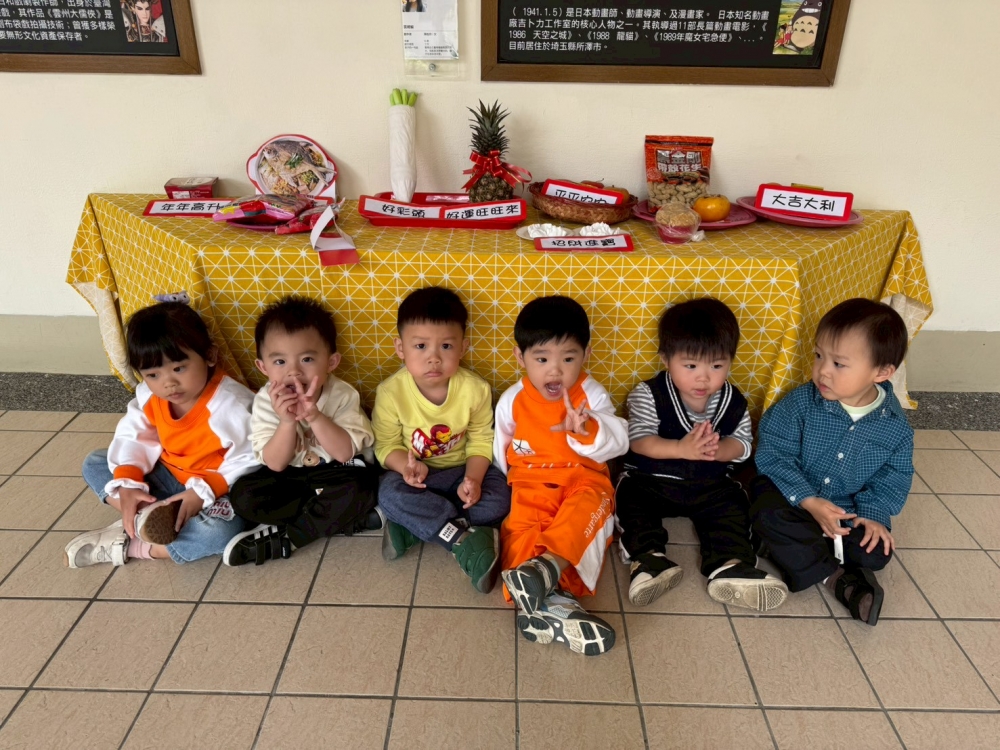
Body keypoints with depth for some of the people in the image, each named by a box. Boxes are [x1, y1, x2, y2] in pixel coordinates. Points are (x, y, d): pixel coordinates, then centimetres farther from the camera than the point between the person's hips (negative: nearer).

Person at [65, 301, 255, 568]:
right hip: (168, 477, 7)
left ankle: (130, 544, -18)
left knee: (221, 532, -36)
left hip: (216, 487, -6)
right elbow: (132, 438, -3)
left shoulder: (230, 405, -29)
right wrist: (127, 485, -19)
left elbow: (248, 463, -27)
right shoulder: (149, 396, -9)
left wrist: (202, 493, -33)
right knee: (94, 464, 3)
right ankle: (146, 516, -18)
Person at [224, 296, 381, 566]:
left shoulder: (342, 395, -20)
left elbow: (345, 453, -25)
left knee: (356, 490, -32)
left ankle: (281, 538, -17)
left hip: (337, 472, -2)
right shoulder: (265, 402, -16)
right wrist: (287, 421, -37)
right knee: (244, 495, -18)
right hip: (291, 476, 3)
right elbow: (275, 464, -18)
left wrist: (314, 416, -40)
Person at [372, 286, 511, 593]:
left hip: (462, 471, 1)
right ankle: (464, 539, -26)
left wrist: (474, 478, -24)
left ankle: (413, 527, -20)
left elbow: (480, 441, -7)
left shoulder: (475, 389, -16)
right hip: (414, 474, -1)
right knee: (390, 494, -31)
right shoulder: (391, 392, -18)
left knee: (499, 498, -24)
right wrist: (406, 465, -31)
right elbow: (386, 444, -9)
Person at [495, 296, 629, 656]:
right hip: (531, 482, 1)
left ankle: (546, 568, -54)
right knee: (522, 527, -28)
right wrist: (510, 484, 4)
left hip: (584, 478, 0)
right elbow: (500, 450, 13)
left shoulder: (591, 394, -4)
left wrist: (589, 431, -33)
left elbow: (618, 442, -14)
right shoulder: (511, 401, 0)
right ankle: (552, 601, -47)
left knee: (589, 508, -35)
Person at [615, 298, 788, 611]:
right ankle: (648, 558, -32)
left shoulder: (733, 402, -3)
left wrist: (717, 450, -28)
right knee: (631, 496, -24)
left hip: (711, 485, 2)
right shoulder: (648, 396, -14)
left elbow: (743, 444, -4)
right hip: (650, 480, -2)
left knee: (733, 503, -16)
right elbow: (638, 441, -20)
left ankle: (730, 567, -22)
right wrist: (682, 449, -35)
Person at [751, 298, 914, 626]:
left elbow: (894, 477, 1)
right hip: (792, 496, -1)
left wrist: (873, 514, -16)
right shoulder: (801, 403, -18)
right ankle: (839, 577, -20)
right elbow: (773, 454, -18)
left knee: (876, 550, -20)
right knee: (769, 516, -31)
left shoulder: (895, 427, -10)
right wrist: (810, 502, -24)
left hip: (850, 510, 2)